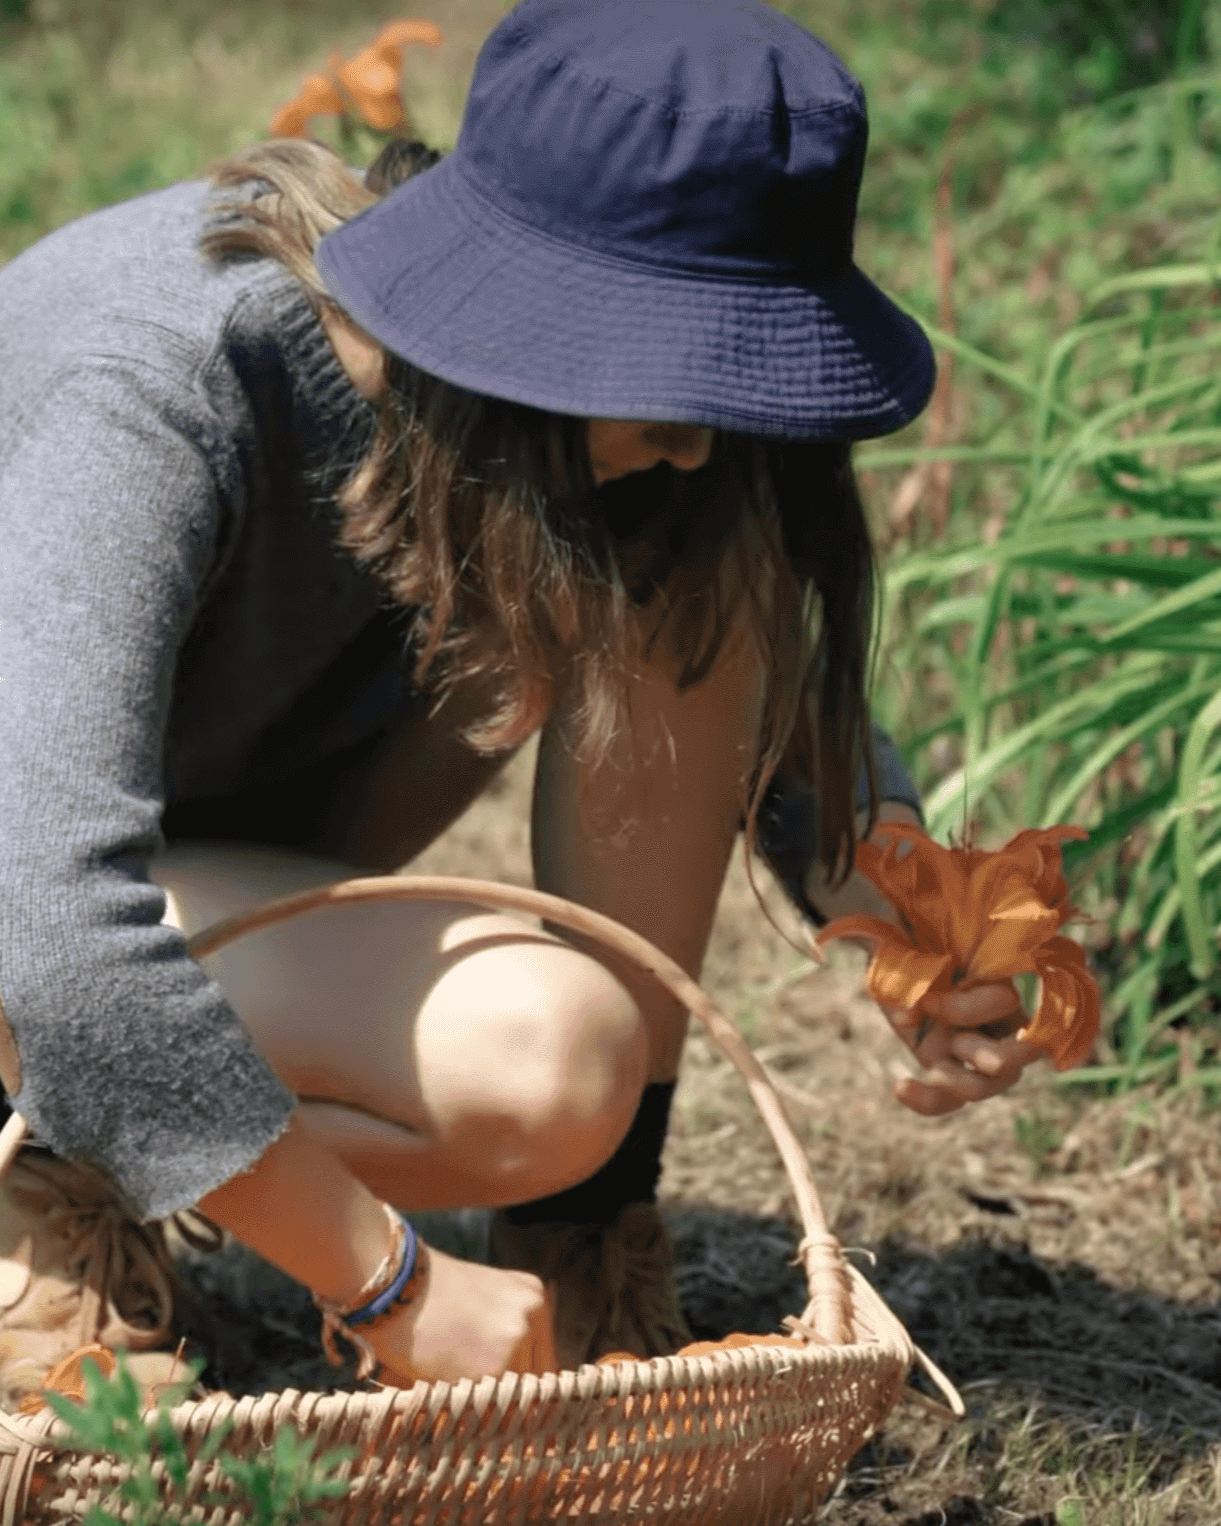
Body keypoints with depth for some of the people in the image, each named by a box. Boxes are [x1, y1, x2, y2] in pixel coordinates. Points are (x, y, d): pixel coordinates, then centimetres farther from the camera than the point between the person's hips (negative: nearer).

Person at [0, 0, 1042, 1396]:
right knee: (540, 1053, -32)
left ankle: (592, 1226, -11)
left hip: (242, 806, 7)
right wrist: (392, 1288, -42)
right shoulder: (152, 401, -36)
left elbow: (778, 682, 2)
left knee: (696, 569, -16)